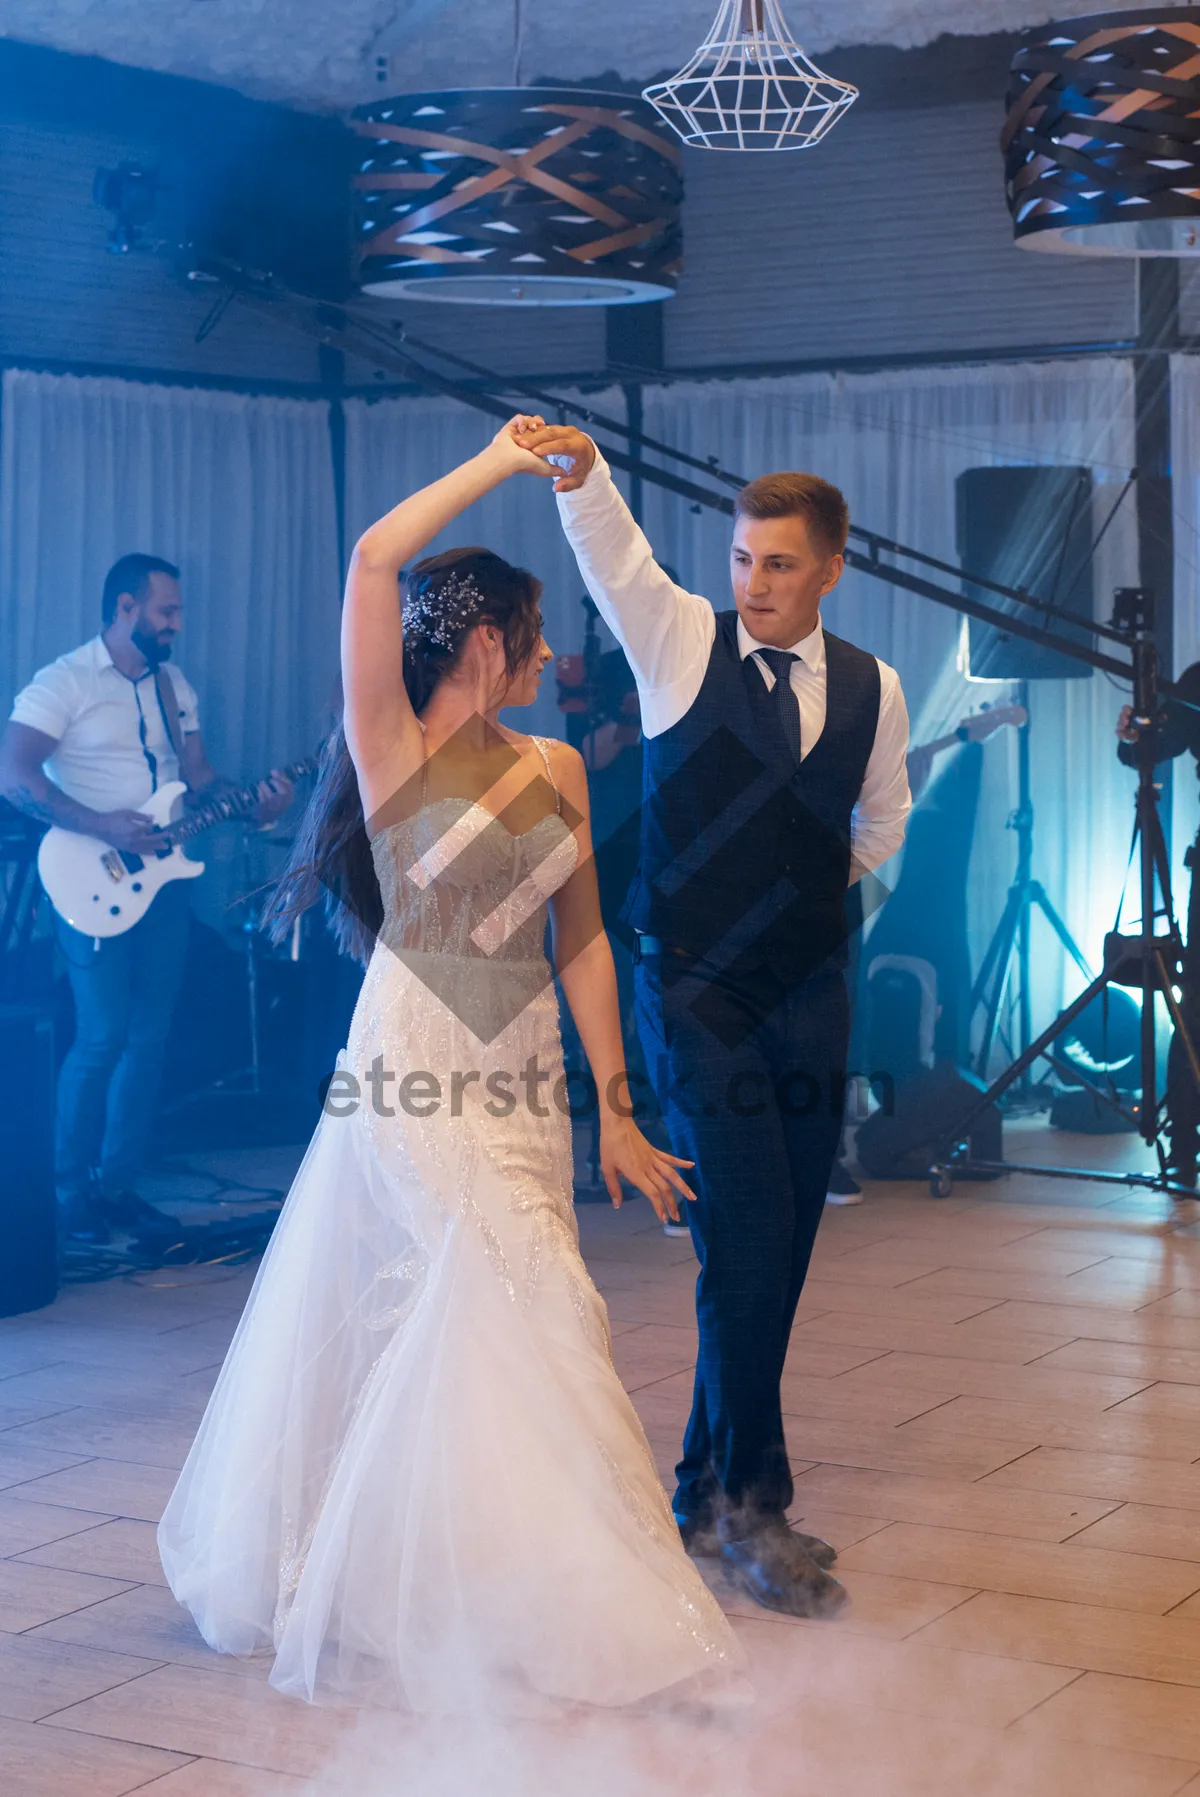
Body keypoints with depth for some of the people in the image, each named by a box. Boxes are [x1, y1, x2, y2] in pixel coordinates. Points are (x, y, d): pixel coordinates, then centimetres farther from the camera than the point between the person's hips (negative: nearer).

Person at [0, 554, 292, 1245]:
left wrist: (252, 803, -4)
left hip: (164, 878, 7)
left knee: (150, 1036, 5)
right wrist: (103, 826, -23)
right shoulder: (64, 682, -7)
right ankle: (72, 1192, 4)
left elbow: (200, 777, 16)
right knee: (103, 1037, -10)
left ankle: (118, 1182, 15)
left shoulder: (176, 687, 15)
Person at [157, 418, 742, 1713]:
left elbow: (582, 942, 10)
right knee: (521, 1310, -8)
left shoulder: (556, 769, 10)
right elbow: (373, 559, -18)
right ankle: (552, 1613, 1)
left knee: (425, 1333, 10)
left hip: (524, 1085, 5)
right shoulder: (395, 750, -6)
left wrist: (615, 1108, 7)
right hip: (417, 1078, -5)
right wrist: (500, 463, -10)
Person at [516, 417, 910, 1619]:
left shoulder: (872, 691, 6)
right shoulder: (682, 640, -2)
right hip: (694, 988, -4)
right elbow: (615, 554, -22)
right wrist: (579, 472, -38)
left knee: (777, 1252, 8)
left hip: (809, 994, 4)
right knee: (747, 1241, -11)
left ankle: (710, 1488, 23)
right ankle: (752, 1500, 1)